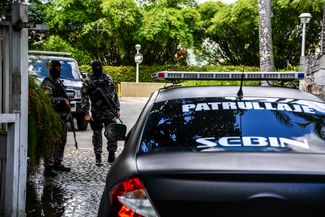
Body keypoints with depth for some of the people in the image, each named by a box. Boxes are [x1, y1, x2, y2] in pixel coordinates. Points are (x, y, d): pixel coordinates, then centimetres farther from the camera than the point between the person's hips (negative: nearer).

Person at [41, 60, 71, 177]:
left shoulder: (58, 81, 17)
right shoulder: (47, 83, -11)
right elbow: (48, 99, -24)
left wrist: (67, 102, 16)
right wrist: (63, 100, -20)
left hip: (62, 116, 9)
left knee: (61, 141, 15)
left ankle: (57, 164, 26)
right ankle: (48, 167, -7)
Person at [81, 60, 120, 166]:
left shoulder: (108, 78, 10)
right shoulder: (88, 81, 0)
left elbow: (115, 94, 14)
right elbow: (84, 98, -3)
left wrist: (117, 109, 10)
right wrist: (86, 113, -9)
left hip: (110, 111, 2)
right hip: (97, 112, -2)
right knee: (97, 135, 6)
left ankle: (111, 155, 7)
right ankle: (98, 158, 14)